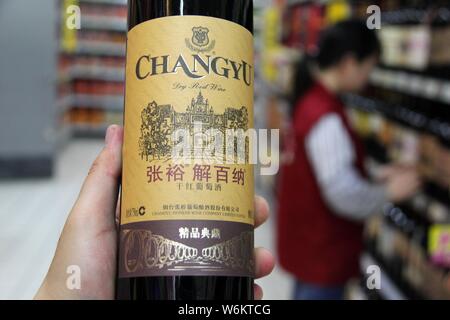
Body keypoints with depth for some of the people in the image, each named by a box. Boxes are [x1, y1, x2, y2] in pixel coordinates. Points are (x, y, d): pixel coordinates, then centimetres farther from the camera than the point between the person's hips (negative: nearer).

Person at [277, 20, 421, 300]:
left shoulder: (311, 102, 5)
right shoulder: (325, 118, -26)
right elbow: (343, 192, -29)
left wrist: (375, 179, 4)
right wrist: (388, 192, -13)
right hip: (323, 248, -9)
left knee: (307, 291, 21)